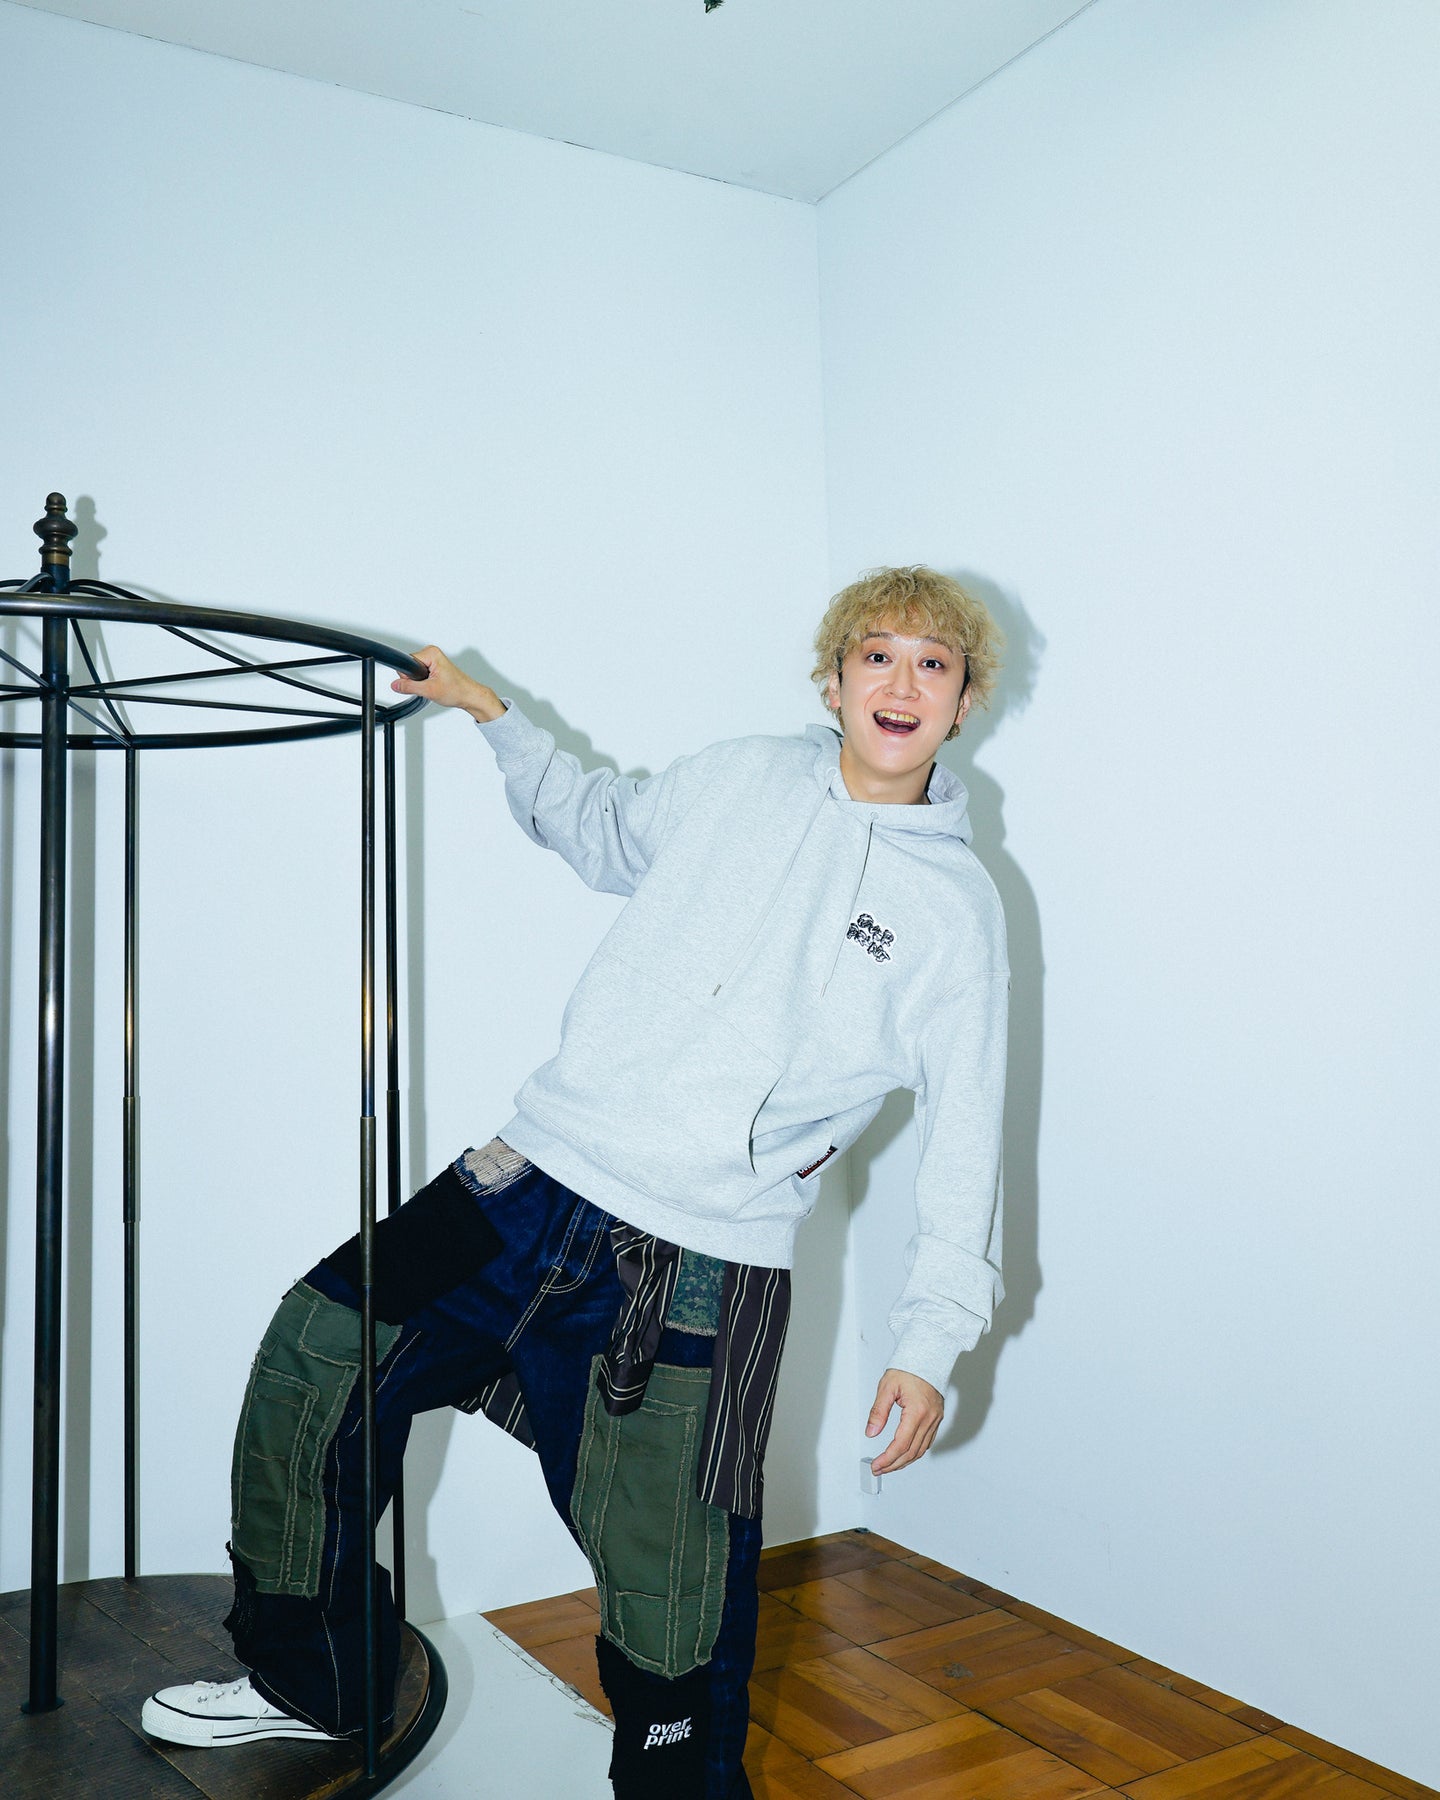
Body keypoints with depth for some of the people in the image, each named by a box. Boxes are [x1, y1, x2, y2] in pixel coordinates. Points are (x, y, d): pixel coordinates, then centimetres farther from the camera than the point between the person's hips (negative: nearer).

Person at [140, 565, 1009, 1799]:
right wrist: (492, 715, 22)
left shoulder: (959, 906, 0)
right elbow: (610, 834, 28)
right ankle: (305, 1684, 27)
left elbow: (966, 1135, 2)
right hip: (544, 1182, 4)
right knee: (317, 1362, 4)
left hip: (706, 1266, -3)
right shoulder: (741, 778, 8)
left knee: (671, 1571, 1)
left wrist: (934, 1339, -4)